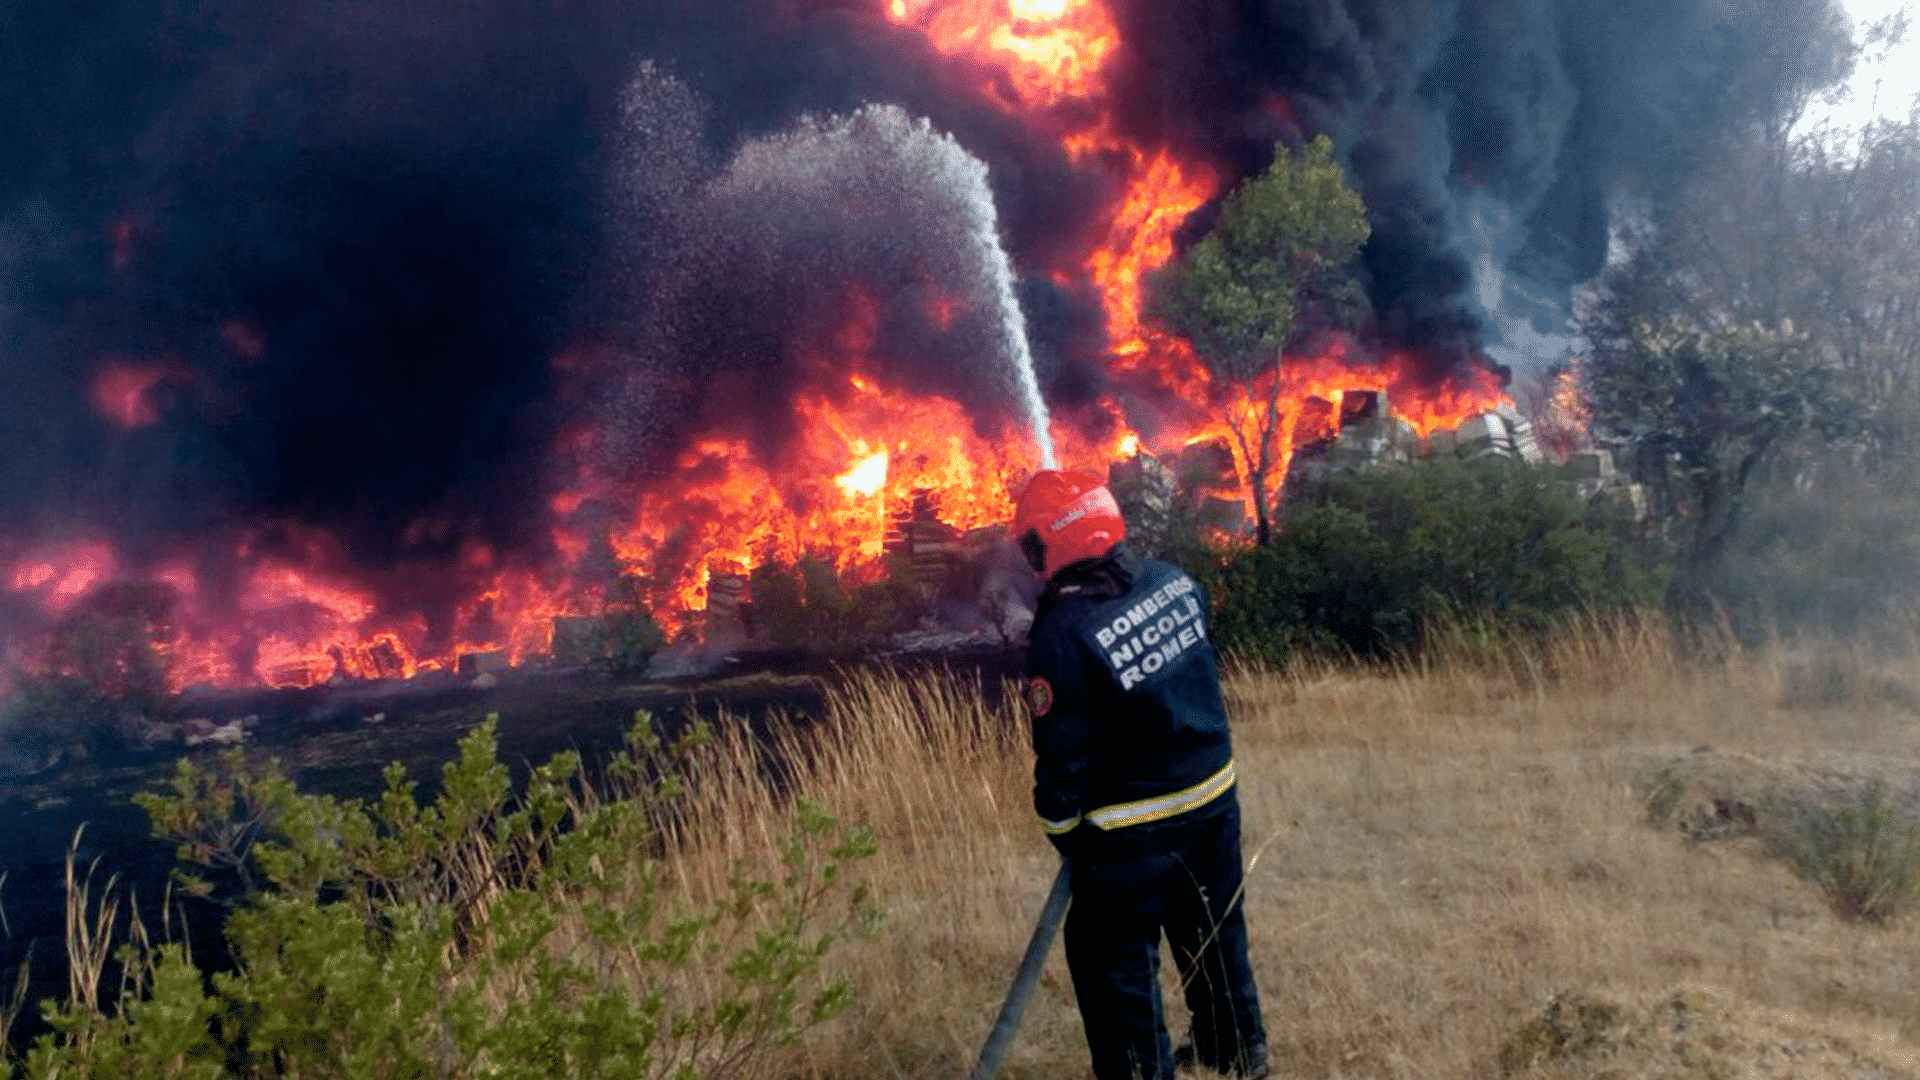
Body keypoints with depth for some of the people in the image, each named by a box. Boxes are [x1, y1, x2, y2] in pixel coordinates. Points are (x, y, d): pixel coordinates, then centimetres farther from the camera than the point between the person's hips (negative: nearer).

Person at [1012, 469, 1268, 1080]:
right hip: (1214, 799, 7)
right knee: (1214, 932, 26)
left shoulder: (1061, 638, -25)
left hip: (1136, 833, -7)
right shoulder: (1174, 581, -6)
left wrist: (1063, 834, -3)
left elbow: (1061, 756, -18)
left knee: (1115, 963, 10)